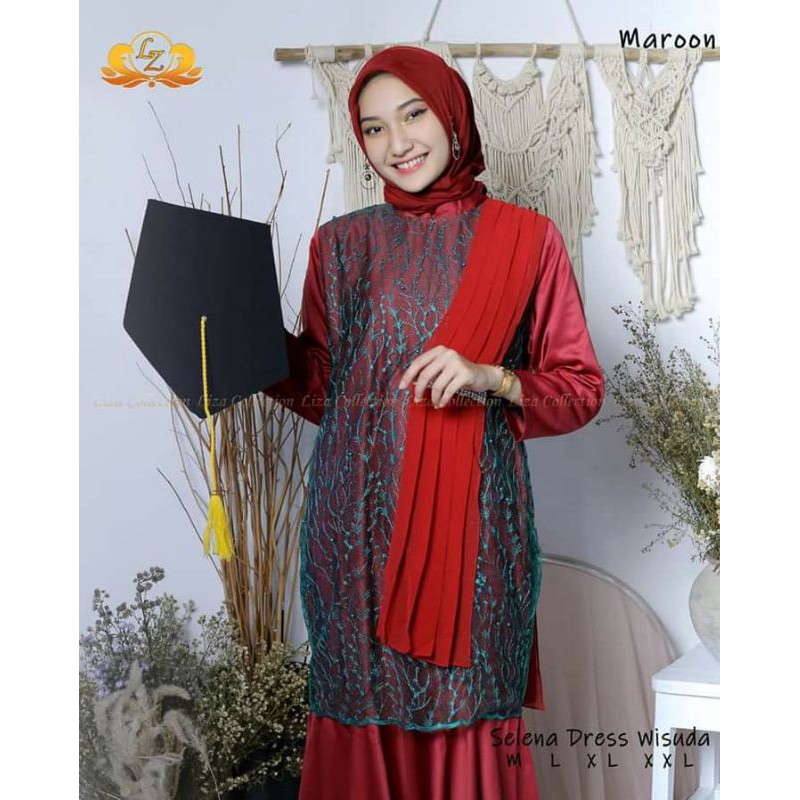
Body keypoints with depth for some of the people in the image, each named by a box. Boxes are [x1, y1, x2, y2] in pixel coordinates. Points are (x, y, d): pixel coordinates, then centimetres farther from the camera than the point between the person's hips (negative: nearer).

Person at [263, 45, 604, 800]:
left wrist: (487, 379, -16)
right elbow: (320, 390, 8)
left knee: (467, 710, 5)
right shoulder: (341, 243, 8)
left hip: (471, 515, -2)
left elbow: (581, 388, 1)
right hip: (358, 516, 2)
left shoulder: (526, 238, 1)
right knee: (364, 701, 8)